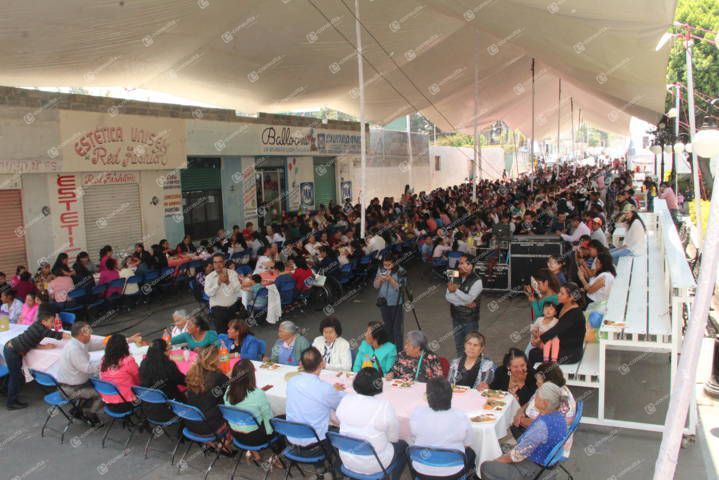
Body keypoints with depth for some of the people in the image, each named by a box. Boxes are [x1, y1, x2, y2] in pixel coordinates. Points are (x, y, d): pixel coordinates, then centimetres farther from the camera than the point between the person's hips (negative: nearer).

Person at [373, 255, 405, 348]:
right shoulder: (380, 270, 1)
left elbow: (399, 288, -16)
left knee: (397, 327, -2)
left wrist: (390, 279, -26)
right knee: (387, 326, 15)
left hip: (396, 304, -4)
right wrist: (380, 279, -18)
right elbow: (375, 286, 2)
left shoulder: (399, 272, -13)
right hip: (384, 303, 4)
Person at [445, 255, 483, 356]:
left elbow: (469, 298, -24)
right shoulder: (455, 278, 1)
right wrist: (464, 303, -20)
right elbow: (448, 296, -10)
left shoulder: (477, 281, -14)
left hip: (470, 319, -5)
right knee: (459, 346, 16)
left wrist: (455, 290, -18)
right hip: (456, 318, 5)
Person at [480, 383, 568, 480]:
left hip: (531, 469, -9)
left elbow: (518, 454, -24)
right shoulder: (557, 415, -5)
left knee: (485, 467, -5)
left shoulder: (542, 425, -33)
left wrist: (496, 461, -10)